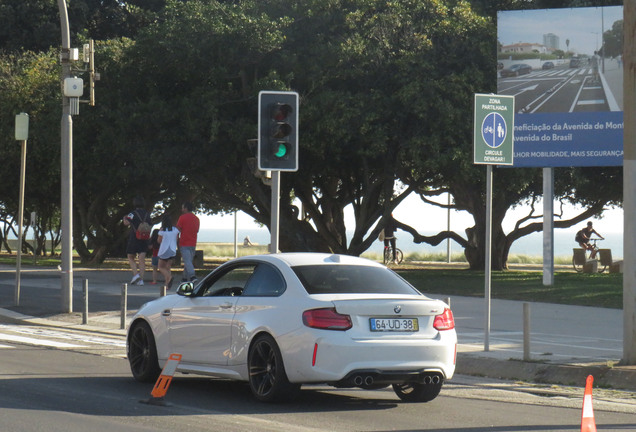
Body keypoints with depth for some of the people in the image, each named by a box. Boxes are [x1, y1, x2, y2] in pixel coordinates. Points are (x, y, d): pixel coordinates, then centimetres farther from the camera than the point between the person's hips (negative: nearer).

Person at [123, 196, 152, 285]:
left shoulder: (133, 214, -10)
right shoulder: (147, 214, 7)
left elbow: (126, 223, -22)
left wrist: (124, 218, -1)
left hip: (134, 239, -4)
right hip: (144, 240, 4)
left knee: (131, 258, 10)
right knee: (142, 260, 2)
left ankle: (136, 274, -9)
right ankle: (141, 279, -4)